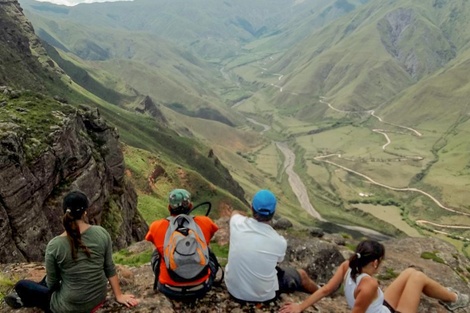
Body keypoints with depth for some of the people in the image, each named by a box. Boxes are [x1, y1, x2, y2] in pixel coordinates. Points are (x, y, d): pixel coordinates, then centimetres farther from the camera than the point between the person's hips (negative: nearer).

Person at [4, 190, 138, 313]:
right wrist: (119, 296, 5)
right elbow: (110, 269, -5)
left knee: (21, 285, 18)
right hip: (99, 298, 4)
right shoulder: (102, 233, -14)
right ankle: (29, 297, 52)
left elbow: (52, 283, -8)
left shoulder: (55, 245, -21)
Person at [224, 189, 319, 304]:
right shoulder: (279, 241, -23)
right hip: (263, 296, -3)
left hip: (233, 290, 4)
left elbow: (235, 212, 9)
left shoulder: (237, 223, -18)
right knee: (301, 274, 20)